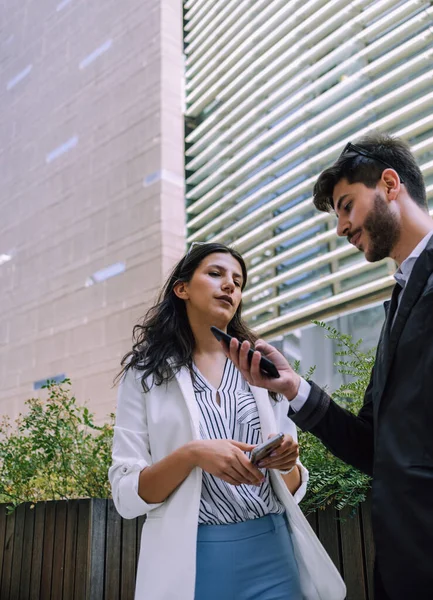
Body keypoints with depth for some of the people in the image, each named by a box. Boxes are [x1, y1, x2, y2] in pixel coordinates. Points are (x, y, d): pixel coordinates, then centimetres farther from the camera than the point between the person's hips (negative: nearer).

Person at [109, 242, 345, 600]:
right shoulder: (146, 374, -1)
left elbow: (294, 489, 9)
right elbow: (126, 496, -5)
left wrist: (286, 462, -13)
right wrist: (190, 454, -21)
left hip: (271, 553, 3)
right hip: (190, 557, -2)